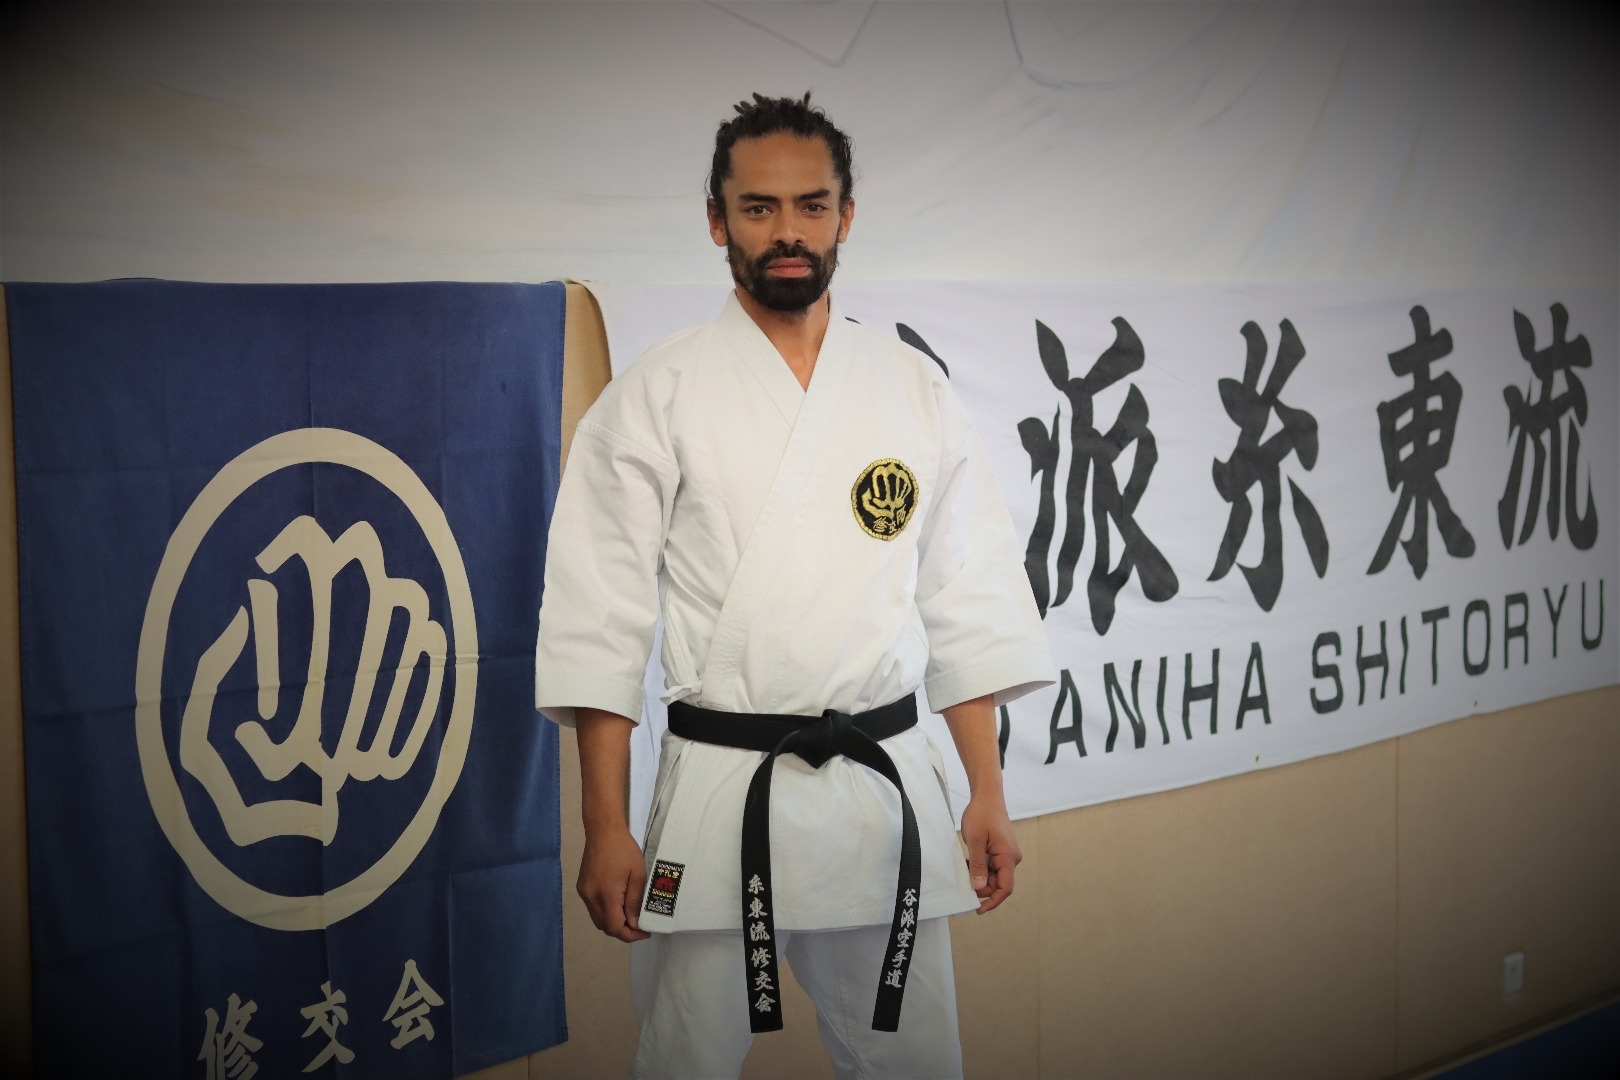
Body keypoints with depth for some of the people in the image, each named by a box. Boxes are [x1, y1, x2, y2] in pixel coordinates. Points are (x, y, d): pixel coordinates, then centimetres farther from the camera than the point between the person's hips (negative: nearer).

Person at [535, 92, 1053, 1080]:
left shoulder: (916, 389, 7)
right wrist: (606, 829, -8)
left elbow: (969, 604, 9)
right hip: (719, 790, -2)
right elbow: (599, 619, -4)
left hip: (889, 788, 3)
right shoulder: (658, 397, -2)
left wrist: (988, 796, 5)